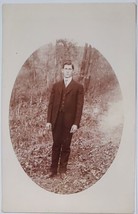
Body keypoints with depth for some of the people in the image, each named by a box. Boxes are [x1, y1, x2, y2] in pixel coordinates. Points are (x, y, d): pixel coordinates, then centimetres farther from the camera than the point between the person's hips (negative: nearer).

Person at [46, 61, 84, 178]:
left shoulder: (78, 87, 1)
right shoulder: (56, 86, 11)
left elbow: (79, 106, -4)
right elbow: (51, 104, 8)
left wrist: (76, 123, -10)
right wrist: (49, 121, 1)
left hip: (69, 121, -2)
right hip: (56, 120, 2)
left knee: (66, 146, 6)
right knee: (56, 145, 7)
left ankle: (63, 170, 17)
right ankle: (53, 170, 15)